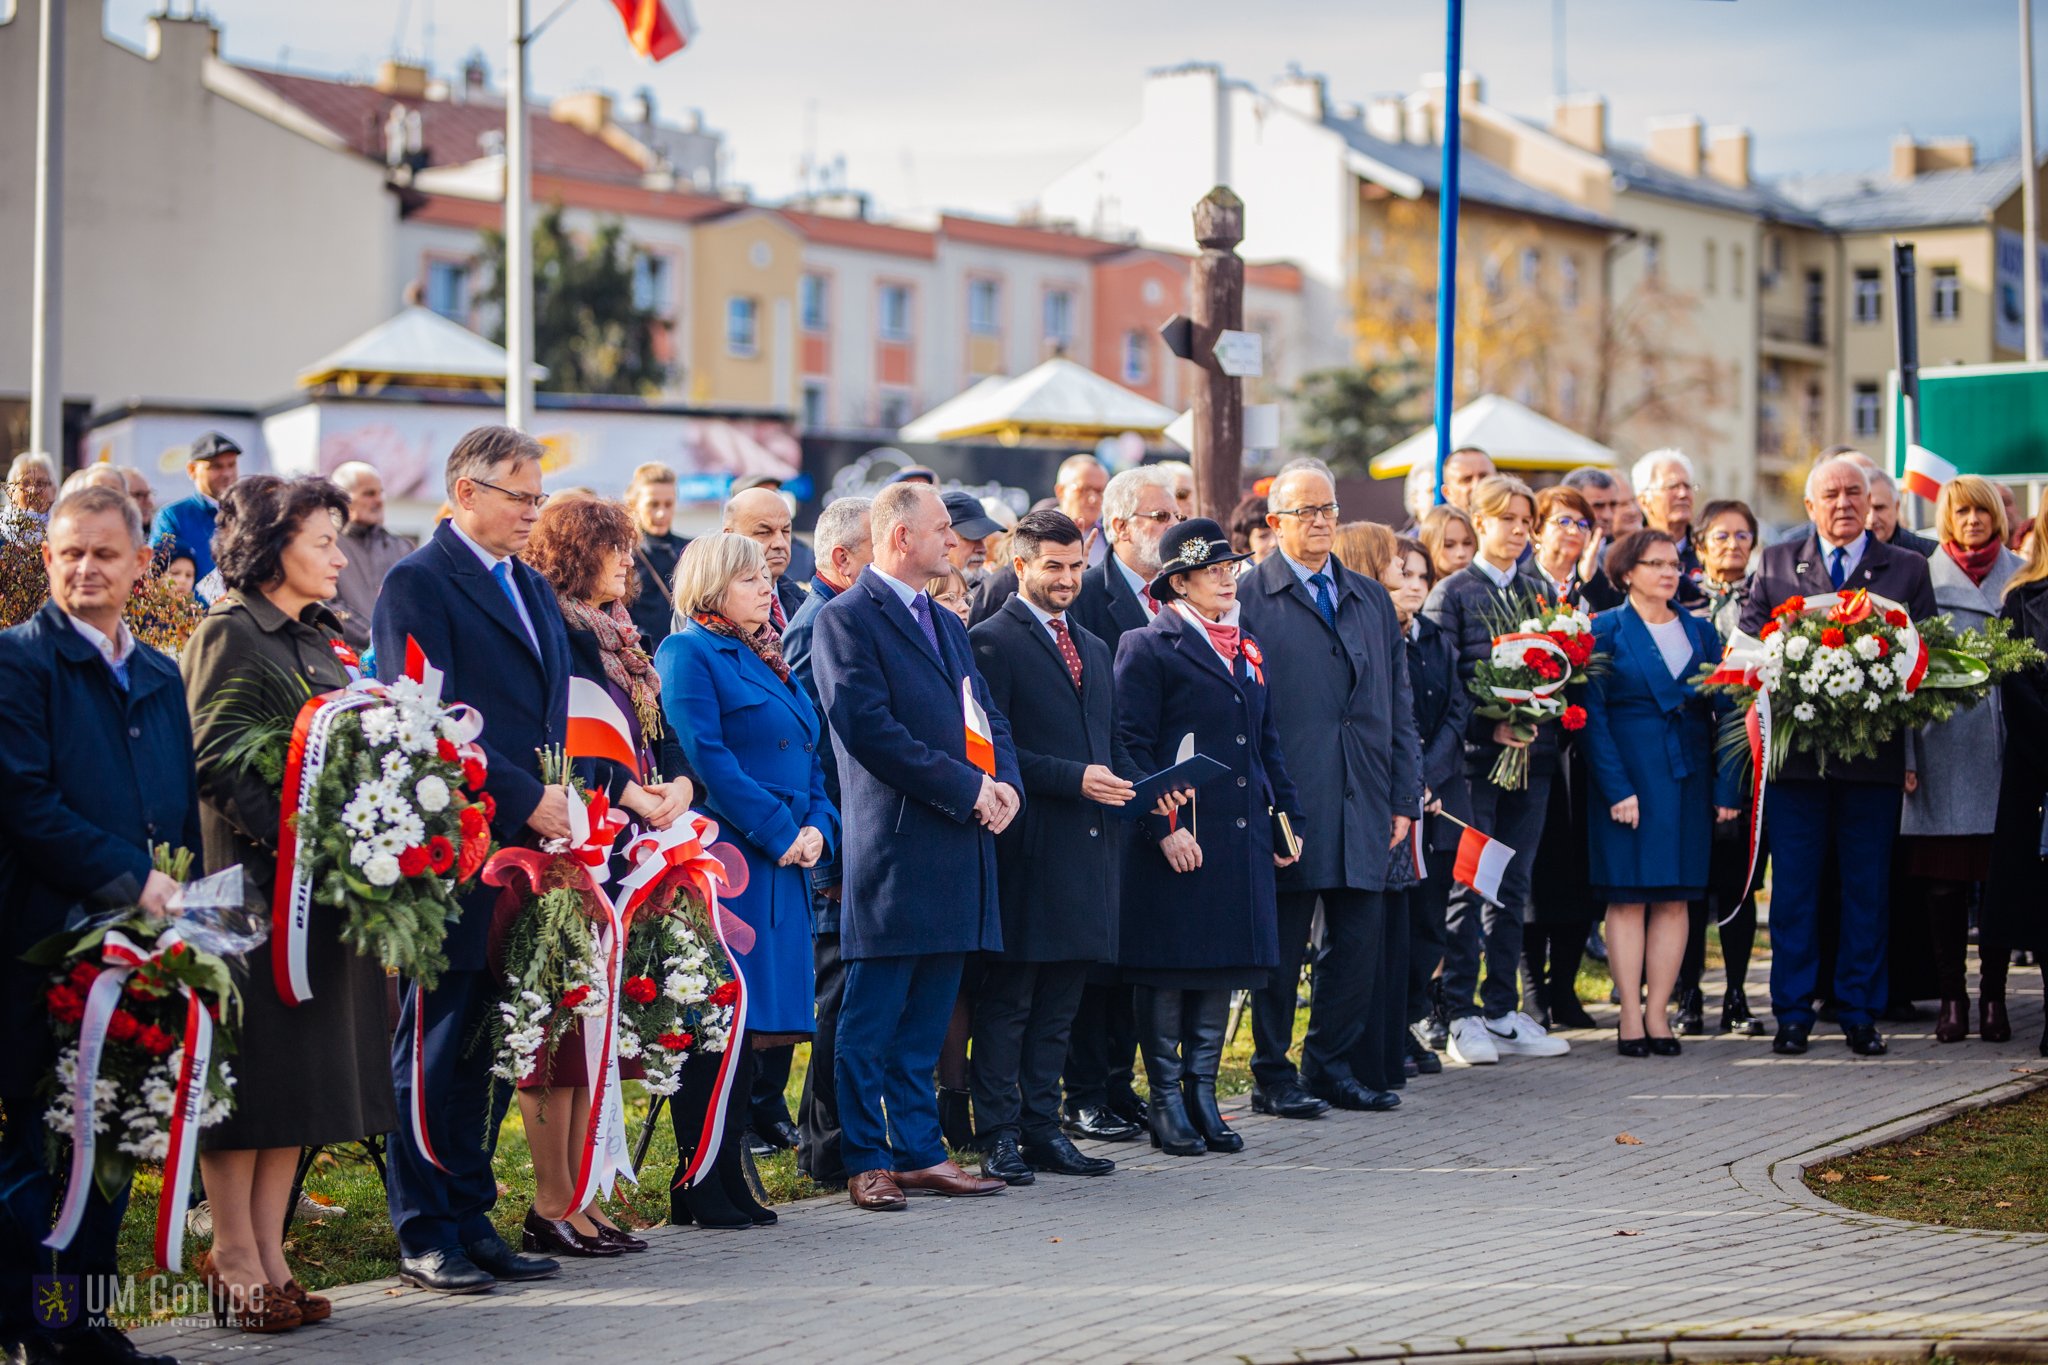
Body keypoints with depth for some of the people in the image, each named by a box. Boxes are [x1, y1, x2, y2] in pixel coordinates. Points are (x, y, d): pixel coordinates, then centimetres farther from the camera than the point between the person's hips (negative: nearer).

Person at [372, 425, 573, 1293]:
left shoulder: (533, 588, 18)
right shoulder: (418, 585, -8)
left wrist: (564, 795, 4)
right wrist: (525, 799, -15)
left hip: (527, 845, 8)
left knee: (495, 1049, 11)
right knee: (436, 1048, 0)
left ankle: (471, 1218, 20)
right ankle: (425, 1235, 6)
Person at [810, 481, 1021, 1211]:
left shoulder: (946, 624, 20)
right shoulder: (845, 620, -7)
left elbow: (987, 716, 20)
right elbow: (872, 731, -16)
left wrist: (1003, 782, -1)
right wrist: (967, 789, -15)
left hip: (956, 849, 8)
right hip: (893, 848, -8)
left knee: (926, 1020, 11)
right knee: (871, 1019, -1)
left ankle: (919, 1151, 17)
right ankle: (865, 1159, 5)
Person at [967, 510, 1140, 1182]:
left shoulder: (1094, 649, 21)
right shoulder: (992, 642, -4)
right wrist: (1074, 779, -18)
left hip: (1090, 844, 7)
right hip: (1029, 847, -7)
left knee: (1059, 1001, 10)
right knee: (1008, 999, -2)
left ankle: (1042, 1128, 16)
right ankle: (999, 1137, 2)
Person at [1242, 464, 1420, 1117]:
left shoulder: (1371, 597, 16)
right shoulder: (1247, 598, 0)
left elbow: (1398, 704, 17)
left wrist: (1403, 797, 10)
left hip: (1362, 801, 5)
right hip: (1285, 801, -5)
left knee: (1360, 944, 6)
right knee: (1280, 949, 1)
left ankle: (1331, 1064, 19)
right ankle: (1273, 1075, 11)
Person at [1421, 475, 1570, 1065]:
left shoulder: (1540, 591, 13)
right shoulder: (1451, 592, -2)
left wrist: (1540, 720, -4)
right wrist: (1491, 725, -18)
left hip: (1531, 753, 5)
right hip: (1474, 757, -5)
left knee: (1514, 886, 8)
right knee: (1468, 885, -2)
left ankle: (1503, 1012, 14)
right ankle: (1461, 1017, 4)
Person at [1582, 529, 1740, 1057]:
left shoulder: (1700, 631, 12)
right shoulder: (1606, 631, 0)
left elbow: (1723, 712, 11)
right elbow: (1593, 716, -5)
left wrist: (1725, 787, 2)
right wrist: (1617, 788, -14)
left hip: (1688, 776, 4)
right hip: (1628, 775, -4)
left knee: (1674, 899, 3)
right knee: (1628, 896, -3)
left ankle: (1657, 1012, 7)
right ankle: (1630, 1017, 1)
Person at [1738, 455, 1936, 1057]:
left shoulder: (1908, 570, 9)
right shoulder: (1774, 565, 10)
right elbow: (1749, 646, 8)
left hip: (1874, 754, 0)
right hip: (1796, 752, 0)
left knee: (1868, 889, 5)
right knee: (1793, 888, 2)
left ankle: (1860, 1013, 13)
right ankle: (1792, 1013, 10)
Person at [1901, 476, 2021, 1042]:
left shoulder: (2021, 576, 12)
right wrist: (1905, 755, -5)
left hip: (2005, 741, 1)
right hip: (1943, 746, -1)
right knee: (1944, 883, -1)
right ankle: (1952, 999, 5)